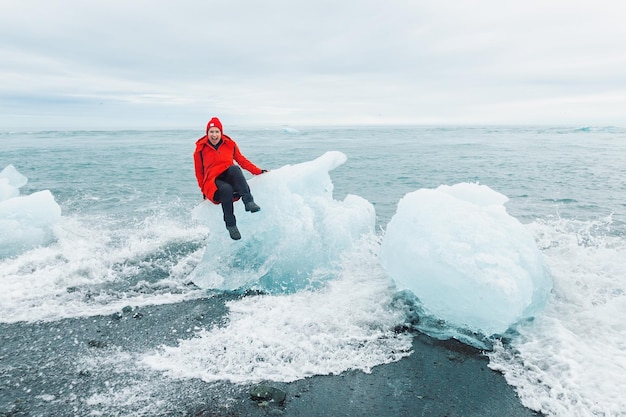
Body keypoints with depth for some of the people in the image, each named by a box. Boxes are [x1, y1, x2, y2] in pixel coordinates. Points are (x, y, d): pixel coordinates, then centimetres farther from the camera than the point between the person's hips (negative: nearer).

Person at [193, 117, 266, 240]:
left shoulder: (230, 144, 10)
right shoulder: (200, 149, 6)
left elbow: (242, 161, 18)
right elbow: (199, 172, 12)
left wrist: (259, 171, 11)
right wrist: (204, 191, 6)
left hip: (230, 179, 2)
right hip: (213, 183, -2)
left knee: (234, 168, -34)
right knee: (226, 189, -38)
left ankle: (248, 201, -45)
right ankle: (230, 225, -28)